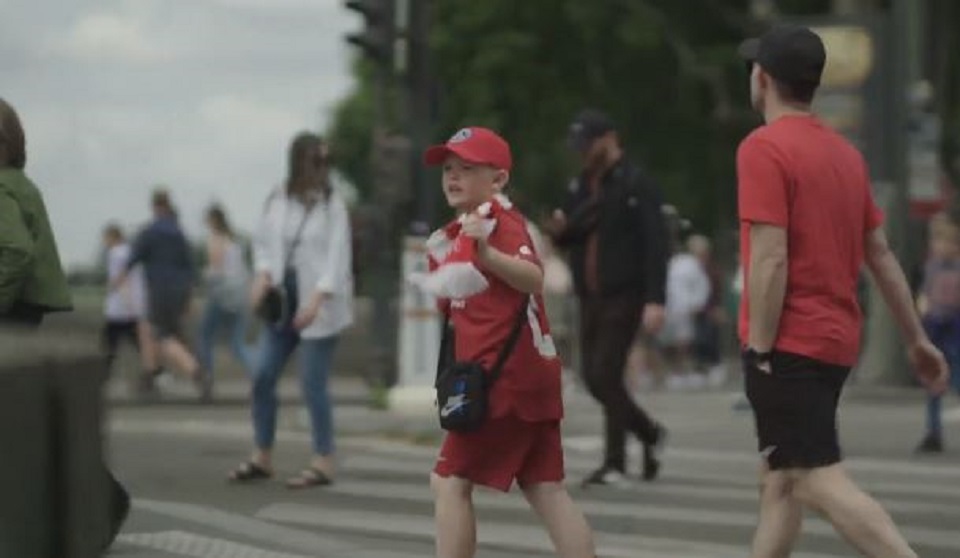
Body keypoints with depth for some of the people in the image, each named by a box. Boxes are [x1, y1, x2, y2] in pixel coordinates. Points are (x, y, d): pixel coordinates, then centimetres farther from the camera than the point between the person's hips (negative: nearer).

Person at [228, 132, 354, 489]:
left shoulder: (332, 205, -7)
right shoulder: (279, 202, 4)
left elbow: (338, 256, -11)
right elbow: (265, 242, 11)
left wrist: (316, 299, -21)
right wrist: (263, 275, -7)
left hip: (319, 303, -5)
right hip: (284, 298, 5)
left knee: (313, 384, -6)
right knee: (263, 376, 4)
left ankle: (323, 463, 4)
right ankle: (262, 458, 17)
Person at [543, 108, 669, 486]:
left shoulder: (636, 185, -8)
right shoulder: (581, 185, 14)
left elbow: (655, 245, -14)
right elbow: (570, 238, 20)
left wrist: (655, 300, -23)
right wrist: (558, 230, -6)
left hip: (623, 296, -7)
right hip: (590, 297, 7)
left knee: (606, 374, -13)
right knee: (593, 377, 7)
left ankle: (615, 463, -6)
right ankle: (649, 433, 28)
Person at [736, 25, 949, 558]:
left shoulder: (763, 148, -13)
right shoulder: (845, 153, 11)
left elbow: (770, 260, -19)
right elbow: (881, 256, 14)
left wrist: (760, 349, -16)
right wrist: (917, 339, 18)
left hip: (787, 344, -9)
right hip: (835, 341, 9)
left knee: (819, 480, -12)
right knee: (779, 478, 15)